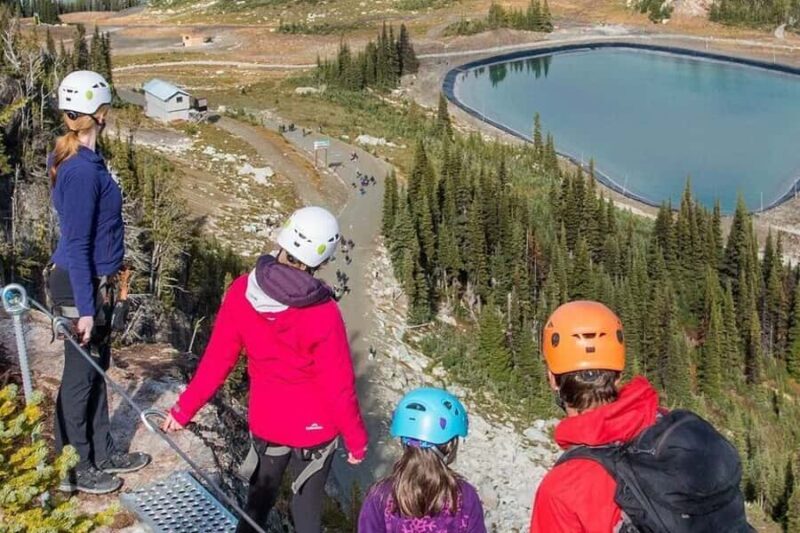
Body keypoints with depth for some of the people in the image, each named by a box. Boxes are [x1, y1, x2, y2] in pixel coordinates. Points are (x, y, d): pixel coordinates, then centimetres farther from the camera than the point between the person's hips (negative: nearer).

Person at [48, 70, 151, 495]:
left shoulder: (76, 159, 5)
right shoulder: (82, 170, -24)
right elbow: (76, 245, -23)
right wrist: (85, 308, -20)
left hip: (93, 282, 9)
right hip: (82, 286, -9)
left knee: (96, 370, 19)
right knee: (80, 377, 5)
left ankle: (102, 454, 34)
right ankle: (73, 470, 21)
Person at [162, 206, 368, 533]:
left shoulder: (241, 292, -16)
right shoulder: (323, 314, -27)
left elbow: (216, 361, -8)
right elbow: (339, 386, -18)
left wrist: (184, 410, 6)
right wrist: (356, 439, -3)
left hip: (265, 421, 3)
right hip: (315, 427, -3)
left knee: (259, 500, 23)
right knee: (307, 505, 17)